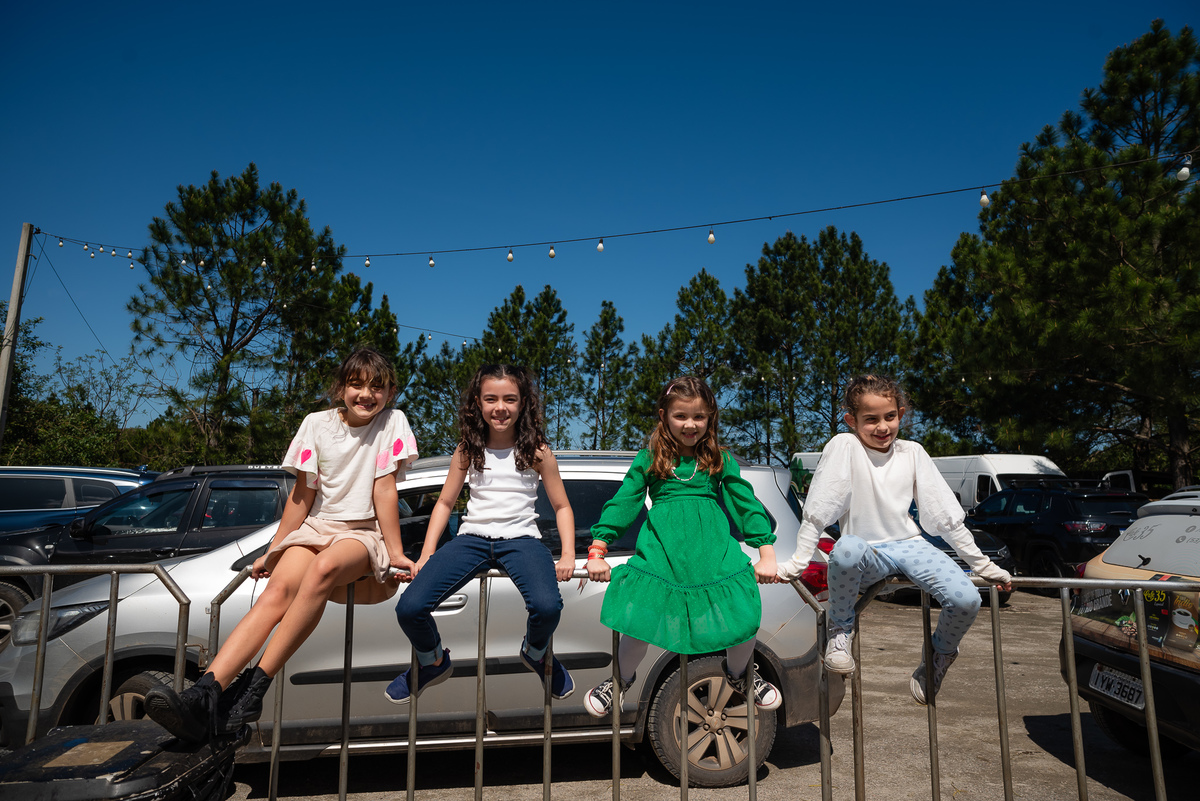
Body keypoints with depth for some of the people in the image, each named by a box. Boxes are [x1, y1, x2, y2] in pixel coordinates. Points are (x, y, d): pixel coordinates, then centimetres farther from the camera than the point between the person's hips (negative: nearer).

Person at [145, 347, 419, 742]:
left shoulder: (392, 422, -2)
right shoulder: (317, 424, 4)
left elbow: (384, 492, -4)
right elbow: (302, 495, 8)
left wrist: (396, 554, -8)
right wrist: (271, 552, 8)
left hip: (363, 534, -3)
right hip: (314, 527, 3)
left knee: (324, 567, -36)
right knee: (278, 590, -27)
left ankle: (253, 688, -35)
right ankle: (204, 694, -40)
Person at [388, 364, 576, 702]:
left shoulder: (537, 451, 2)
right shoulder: (468, 450, 8)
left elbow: (562, 507, 8)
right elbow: (445, 503, 15)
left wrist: (568, 556, -5)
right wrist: (426, 554, 4)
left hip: (521, 538, -2)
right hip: (472, 537, 2)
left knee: (547, 606, -31)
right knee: (409, 608, -18)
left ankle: (536, 652, 9)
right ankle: (433, 661, 18)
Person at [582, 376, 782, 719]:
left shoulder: (720, 460, 13)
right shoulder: (649, 459, 10)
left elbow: (748, 504, 13)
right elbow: (621, 503, 9)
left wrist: (766, 554, 6)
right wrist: (597, 551, 4)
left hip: (714, 552, 1)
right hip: (661, 552, -1)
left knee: (743, 618, -10)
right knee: (639, 623, -11)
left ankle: (738, 674, 27)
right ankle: (622, 678, 25)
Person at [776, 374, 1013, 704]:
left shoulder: (912, 453, 3)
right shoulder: (844, 446, -9)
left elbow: (945, 514, 8)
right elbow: (818, 511, -11)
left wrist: (982, 563, 9)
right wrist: (796, 563, -16)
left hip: (909, 545, 4)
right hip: (867, 554, -4)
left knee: (967, 600, -21)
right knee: (847, 549, -40)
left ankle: (939, 657, 15)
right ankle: (840, 627, -8)